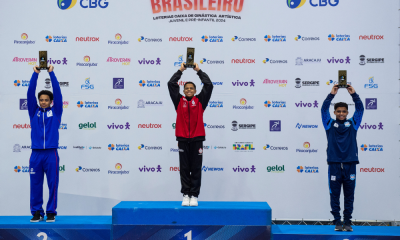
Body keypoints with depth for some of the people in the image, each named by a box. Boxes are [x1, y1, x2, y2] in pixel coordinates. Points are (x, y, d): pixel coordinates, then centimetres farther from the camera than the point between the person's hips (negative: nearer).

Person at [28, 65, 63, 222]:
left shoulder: (55, 112, 8)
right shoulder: (34, 112, 11)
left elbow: (57, 92, 2)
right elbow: (30, 92, 4)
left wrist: (51, 73, 2)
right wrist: (35, 73, 1)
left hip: (51, 153, -1)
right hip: (36, 154, 1)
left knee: (52, 184, 1)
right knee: (35, 185, 4)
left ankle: (51, 212, 10)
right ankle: (36, 212, 13)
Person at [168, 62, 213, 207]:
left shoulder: (200, 101, 7)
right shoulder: (179, 101, 8)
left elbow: (208, 85, 2)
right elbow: (171, 84, 4)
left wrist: (199, 70, 8)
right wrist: (180, 70, 10)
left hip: (197, 139, 0)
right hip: (182, 139, 0)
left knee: (196, 169, 2)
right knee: (184, 169, 4)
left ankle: (194, 196, 7)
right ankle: (186, 195, 10)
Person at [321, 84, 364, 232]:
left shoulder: (352, 124, 11)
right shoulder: (330, 124, 8)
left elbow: (360, 109, 3)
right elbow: (324, 109, -2)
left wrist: (353, 94, -7)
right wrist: (332, 94, -12)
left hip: (350, 165, 1)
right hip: (334, 165, -1)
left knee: (349, 196, 4)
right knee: (335, 196, 3)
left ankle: (348, 222, 12)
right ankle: (337, 222, 10)